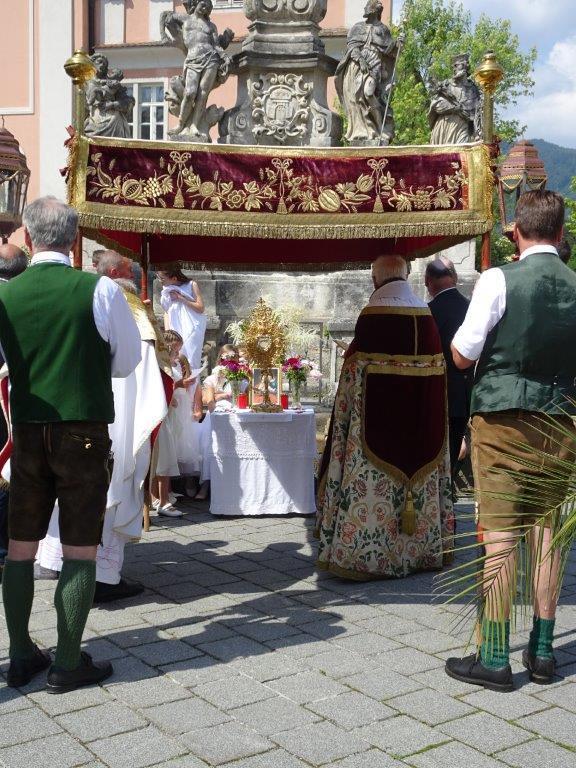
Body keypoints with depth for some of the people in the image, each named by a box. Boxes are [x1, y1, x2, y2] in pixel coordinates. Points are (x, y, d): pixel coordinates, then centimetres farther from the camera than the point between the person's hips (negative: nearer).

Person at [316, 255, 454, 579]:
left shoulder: (373, 315, -11)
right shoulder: (428, 315, 5)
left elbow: (356, 368, -10)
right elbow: (438, 367, 9)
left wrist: (349, 404, 3)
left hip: (379, 414, -5)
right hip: (422, 420, 6)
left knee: (374, 483, 0)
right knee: (416, 473, 15)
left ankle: (365, 554, 3)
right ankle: (425, 546, 26)